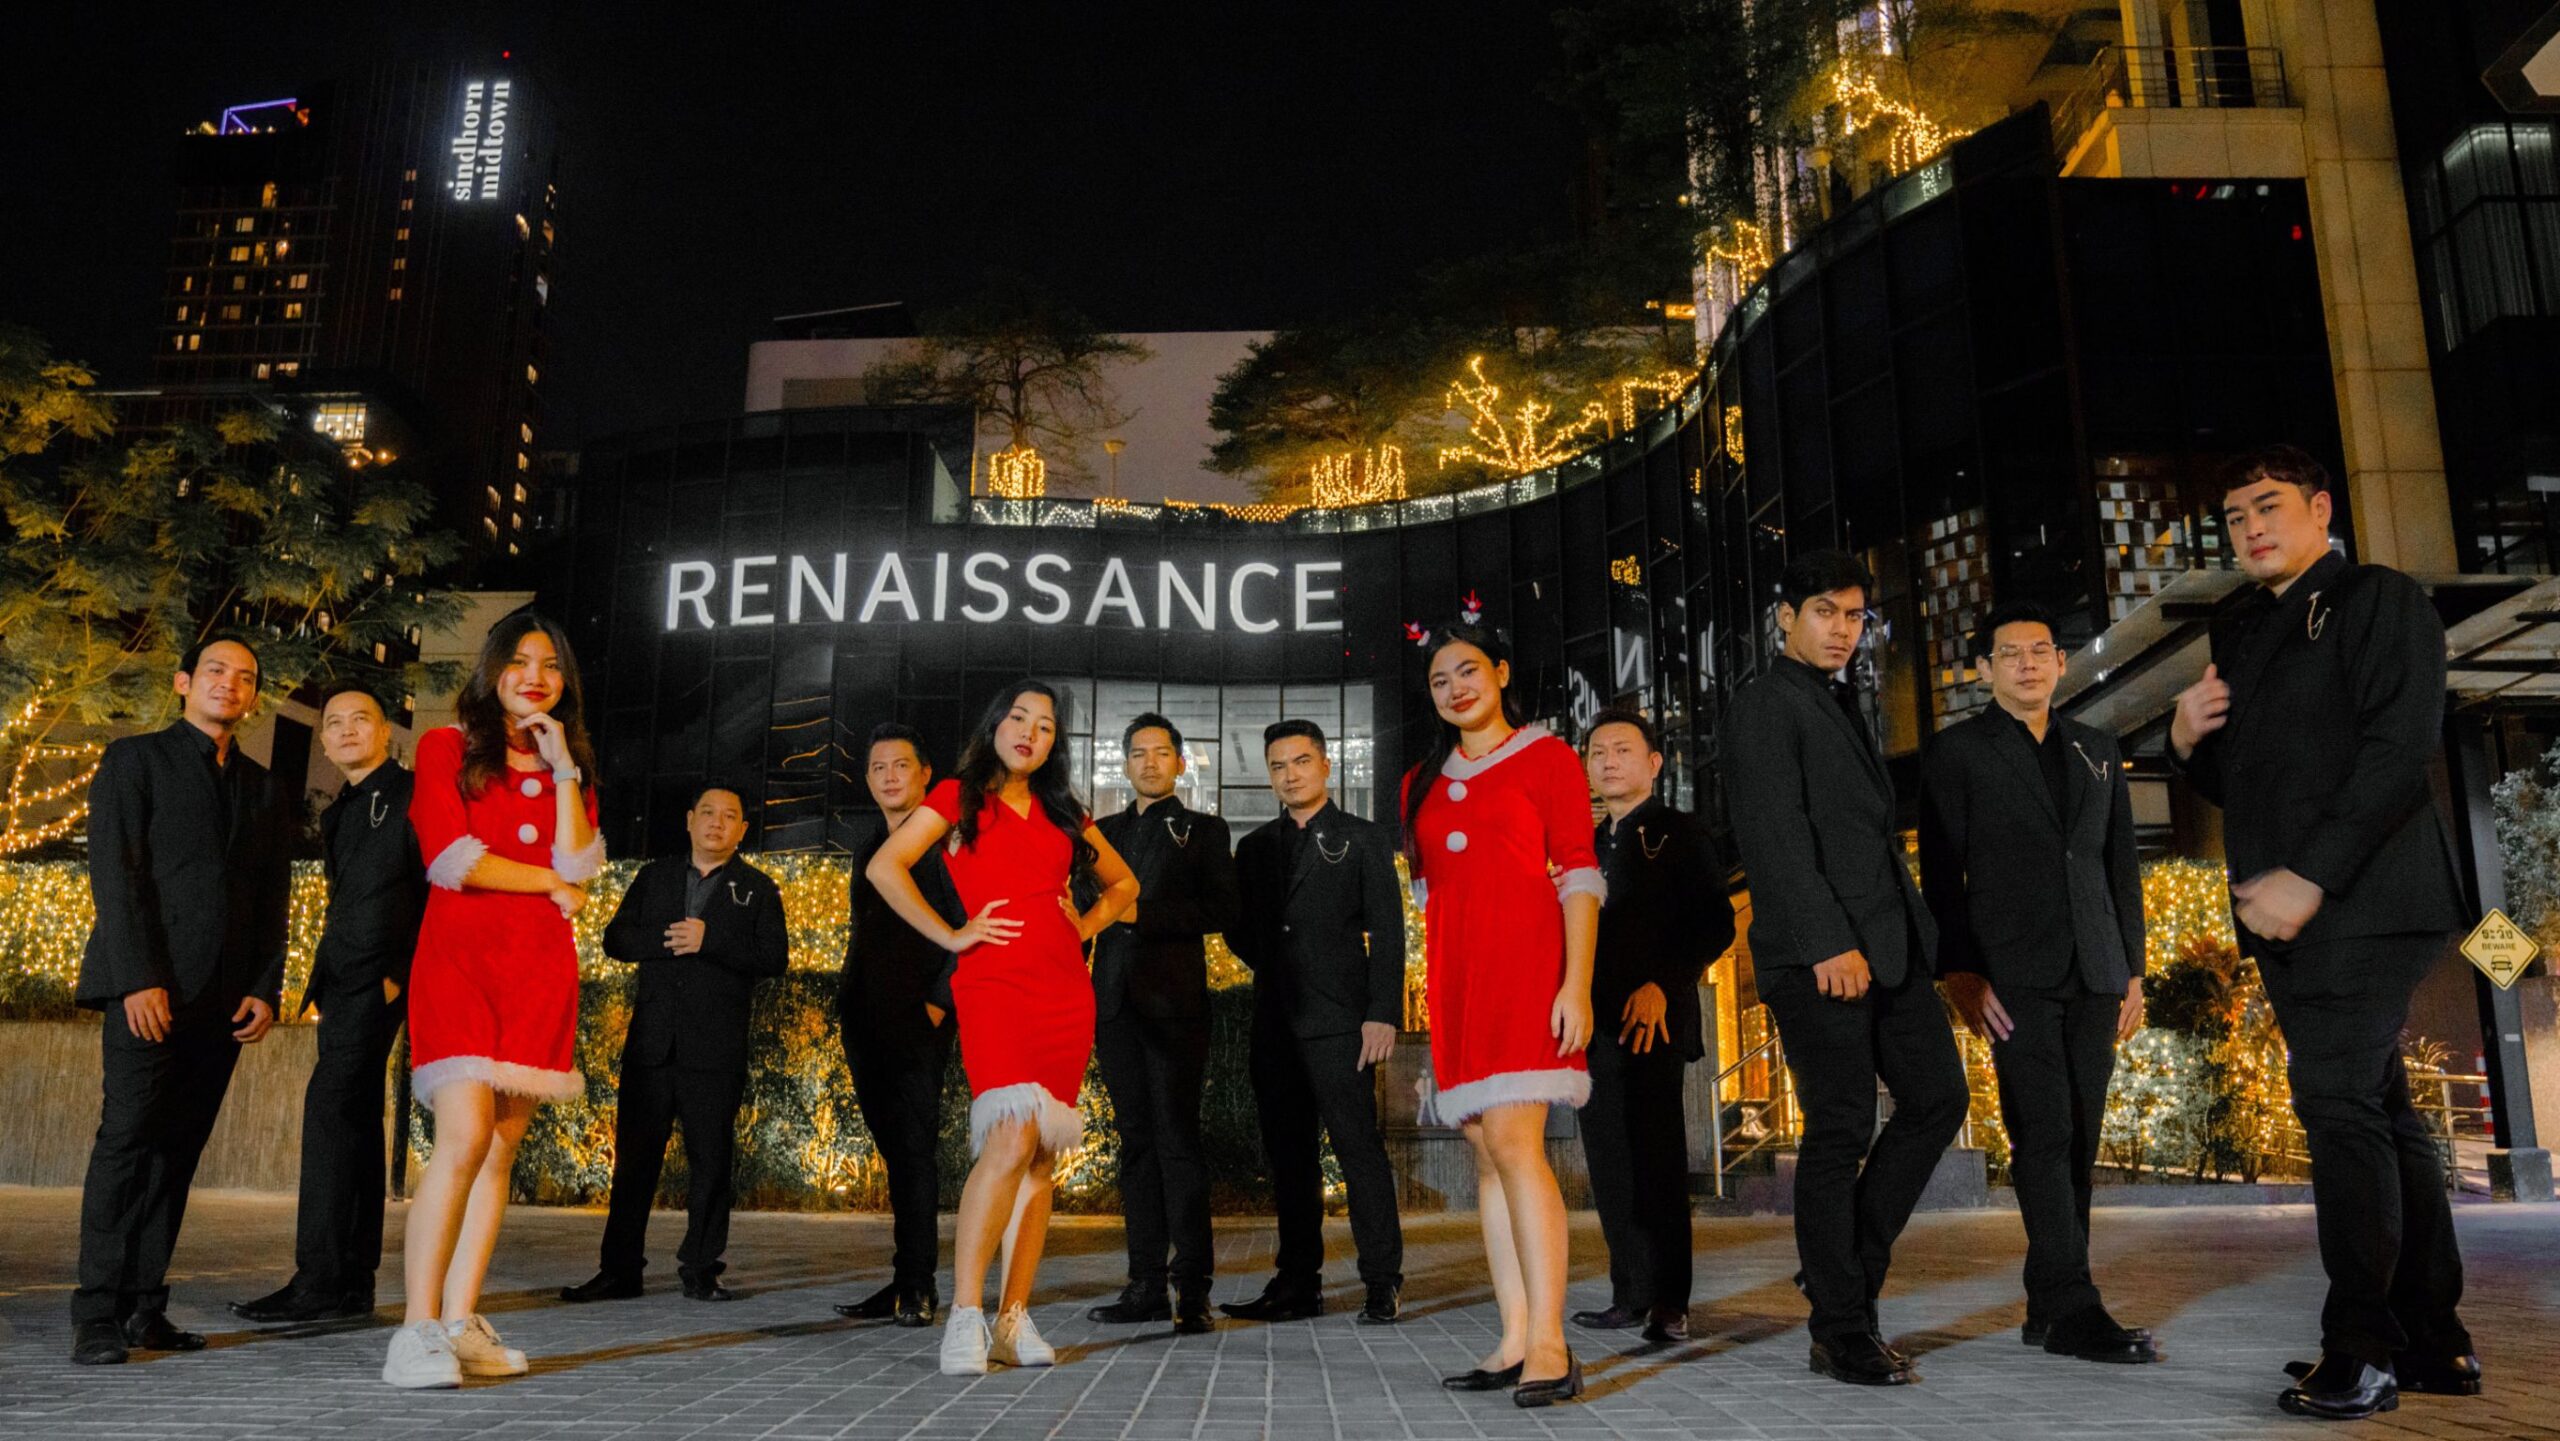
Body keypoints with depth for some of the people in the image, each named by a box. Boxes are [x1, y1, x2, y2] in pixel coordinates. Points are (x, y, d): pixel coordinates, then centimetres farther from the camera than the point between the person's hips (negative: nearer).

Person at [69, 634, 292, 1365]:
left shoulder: (261, 789, 18)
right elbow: (113, 873, -5)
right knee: (128, 1140, -8)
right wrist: (139, 979, -14)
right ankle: (96, 1317, -4)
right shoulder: (135, 760, 5)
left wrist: (265, 988, 3)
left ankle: (145, 1309, 8)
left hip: (222, 999, 4)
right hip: (148, 989, -4)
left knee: (178, 1149, 4)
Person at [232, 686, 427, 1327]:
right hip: (343, 978, 9)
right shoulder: (339, 813, 22)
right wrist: (321, 980, 17)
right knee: (355, 1117, 9)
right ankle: (352, 1281, 12)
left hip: (381, 974, -9)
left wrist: (404, 970, -15)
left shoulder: (412, 794, -5)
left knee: (331, 1103, -15)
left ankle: (319, 1280, -14)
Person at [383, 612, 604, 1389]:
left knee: (501, 1149, 2)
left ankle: (460, 1321, 7)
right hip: (459, 955, -4)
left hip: (540, 968, 4)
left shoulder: (571, 768, 17)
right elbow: (451, 858, -5)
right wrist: (549, 883, 1)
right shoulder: (447, 746, 7)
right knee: (464, 1137, -17)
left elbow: (578, 866, 1)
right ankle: (417, 1331, -13)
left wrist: (562, 768, -2)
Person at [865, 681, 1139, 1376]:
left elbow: (1122, 882, 30)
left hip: (1065, 992, 5)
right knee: (1012, 1137, -21)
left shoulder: (1063, 812, 20)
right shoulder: (959, 796, 8)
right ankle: (965, 1314, -15)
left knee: (1042, 1155, 1)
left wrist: (1084, 926, 13)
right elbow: (884, 866, -3)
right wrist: (950, 935, -5)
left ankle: (1014, 1319, 7)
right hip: (994, 985, -5)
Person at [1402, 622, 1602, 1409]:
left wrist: (1576, 983, -13)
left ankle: (1548, 1344, -14)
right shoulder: (1423, 780, 20)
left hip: (1526, 961, -5)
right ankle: (1514, 1343, 6)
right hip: (1452, 975, 6)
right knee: (1486, 1154, 3)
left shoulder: (1545, 756, 4)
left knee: (1514, 1141, -16)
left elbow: (1579, 874, -3)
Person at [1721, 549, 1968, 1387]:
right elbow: (1776, 830, -15)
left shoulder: (1841, 704, 23)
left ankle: (1844, 1268, 17)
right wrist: (1830, 943, -22)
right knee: (1842, 1129, -4)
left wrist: (1916, 932, 16)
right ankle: (1840, 1330, 7)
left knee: (1937, 1098, 7)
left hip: (1885, 942, 9)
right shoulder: (1768, 702, -5)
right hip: (1818, 951, -9)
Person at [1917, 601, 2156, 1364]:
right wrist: (1960, 972, -11)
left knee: (2079, 1139, 5)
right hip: (2014, 975, -5)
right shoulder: (1959, 751, 2)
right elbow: (1941, 873, -3)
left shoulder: (2098, 750, 16)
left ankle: (2048, 1308, 13)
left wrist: (2133, 970, 12)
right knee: (2044, 1135, -10)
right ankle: (2073, 1309, -7)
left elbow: (2122, 866, 17)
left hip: (2092, 976, 5)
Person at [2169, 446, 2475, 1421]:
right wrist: (2187, 739, 1)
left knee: (2339, 1104, -11)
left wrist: (2311, 878, -21)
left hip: (2362, 903, -8)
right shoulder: (2238, 635, 19)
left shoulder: (2379, 601, -3)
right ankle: (2433, 1342, 20)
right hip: (2287, 914, 8)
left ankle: (2363, 1351, -4)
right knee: (2377, 1111, 11)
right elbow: (2230, 784, 24)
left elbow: (2401, 749, -15)